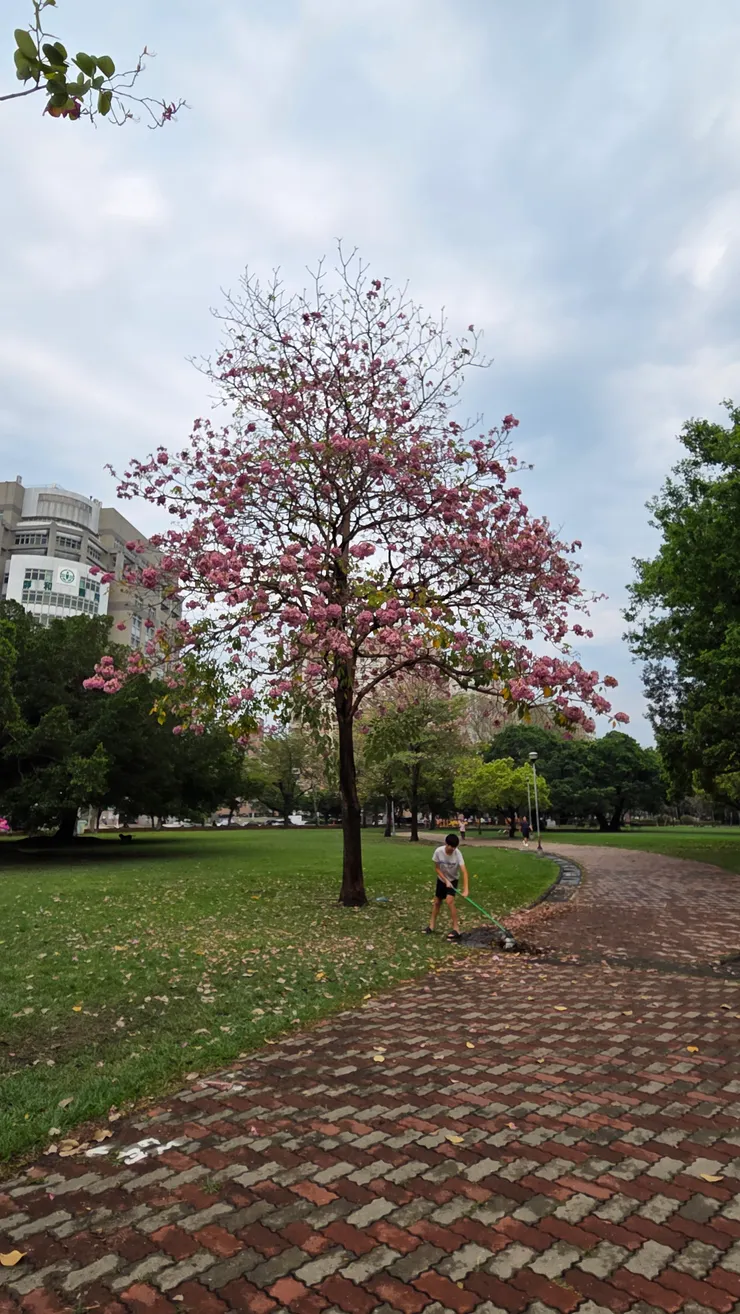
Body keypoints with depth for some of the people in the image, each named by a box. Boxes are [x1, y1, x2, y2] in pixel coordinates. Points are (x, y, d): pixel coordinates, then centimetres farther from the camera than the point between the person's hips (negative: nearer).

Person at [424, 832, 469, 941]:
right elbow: (437, 868, -12)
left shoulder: (457, 854, -29)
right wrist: (446, 880, -20)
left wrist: (466, 889, -44)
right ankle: (431, 926, 26)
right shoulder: (438, 851, -25)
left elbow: (464, 871, -35)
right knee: (437, 902, 10)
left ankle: (456, 928, -9)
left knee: (449, 901, -20)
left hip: (453, 880, -2)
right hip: (441, 879, 2)